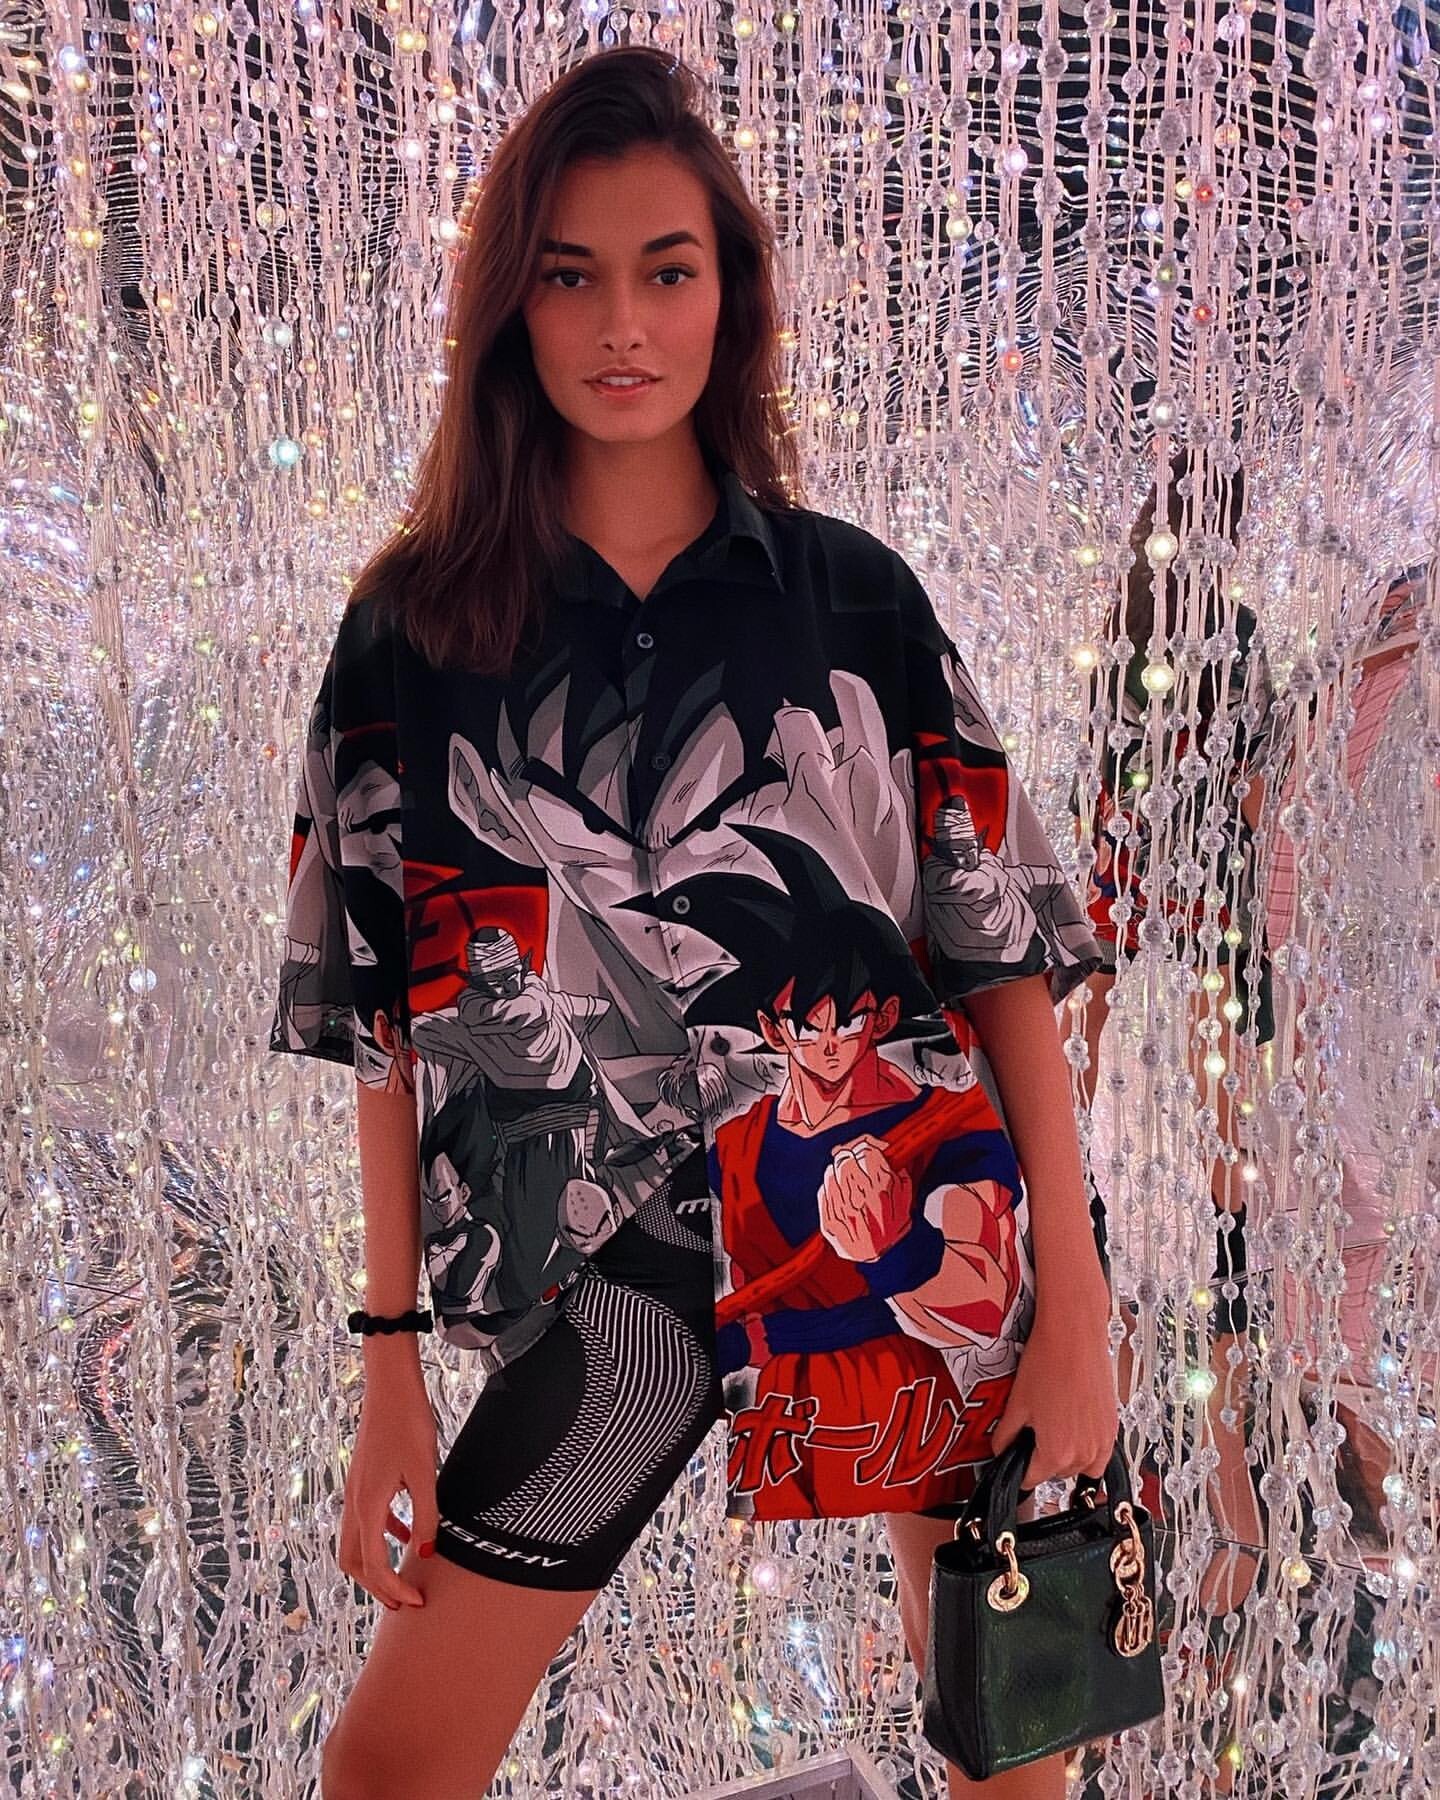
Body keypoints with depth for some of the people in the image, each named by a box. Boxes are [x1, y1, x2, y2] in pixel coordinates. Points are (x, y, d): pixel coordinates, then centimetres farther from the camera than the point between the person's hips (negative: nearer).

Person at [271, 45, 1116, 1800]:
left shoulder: (850, 591, 1)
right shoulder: (417, 624, 0)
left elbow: (1004, 951, 1)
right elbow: (388, 1016, 0)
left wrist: (1074, 1305, -4)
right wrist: (391, 1372, -2)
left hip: (925, 1241, 1)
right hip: (632, 1263, 0)